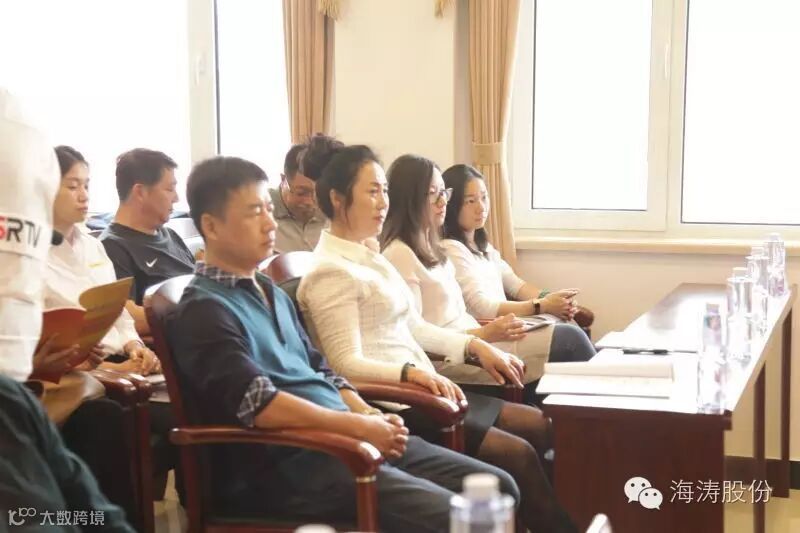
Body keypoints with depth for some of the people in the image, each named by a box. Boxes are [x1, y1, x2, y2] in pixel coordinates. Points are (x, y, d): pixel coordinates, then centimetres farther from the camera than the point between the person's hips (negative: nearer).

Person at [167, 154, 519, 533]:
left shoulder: (272, 294, 21)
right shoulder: (204, 310, -8)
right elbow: (257, 403, -20)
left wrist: (373, 418, 3)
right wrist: (360, 426, -17)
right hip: (286, 464, -9)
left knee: (498, 487, 1)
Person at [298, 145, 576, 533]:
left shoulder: (369, 257, 14)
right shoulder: (331, 271, -15)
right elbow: (346, 364, -21)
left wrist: (475, 347, 8)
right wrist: (411, 372, -35)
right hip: (393, 406, -10)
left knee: (541, 426, 5)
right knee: (518, 454, -14)